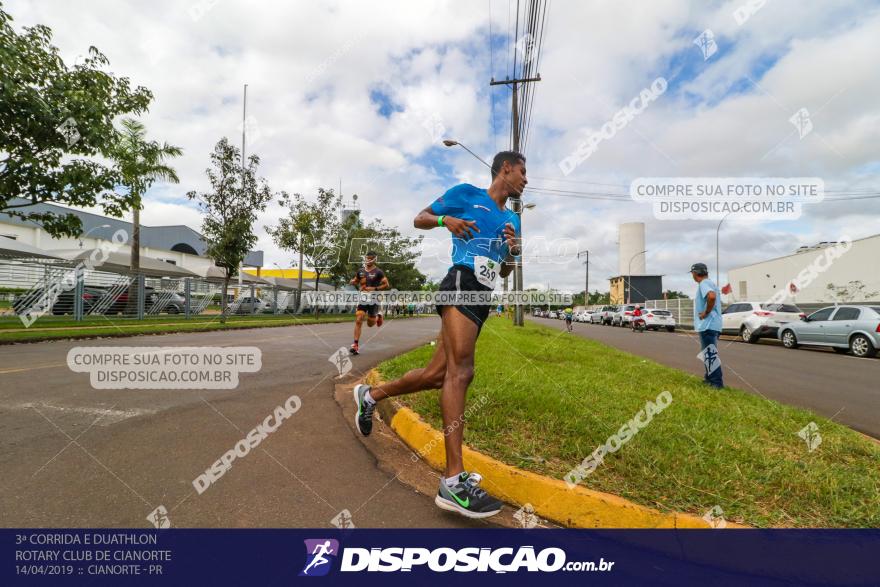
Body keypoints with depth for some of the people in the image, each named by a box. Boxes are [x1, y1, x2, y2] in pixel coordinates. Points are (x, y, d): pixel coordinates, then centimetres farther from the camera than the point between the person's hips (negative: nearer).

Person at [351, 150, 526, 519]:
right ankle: (453, 482, -21)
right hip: (461, 285, -8)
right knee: (461, 371, -21)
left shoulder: (512, 220, 26)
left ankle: (370, 395, 30)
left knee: (438, 375, 6)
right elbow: (420, 219, 11)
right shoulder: (466, 193, 8)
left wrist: (513, 253, 7)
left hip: (482, 299, 8)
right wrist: (446, 219, -10)